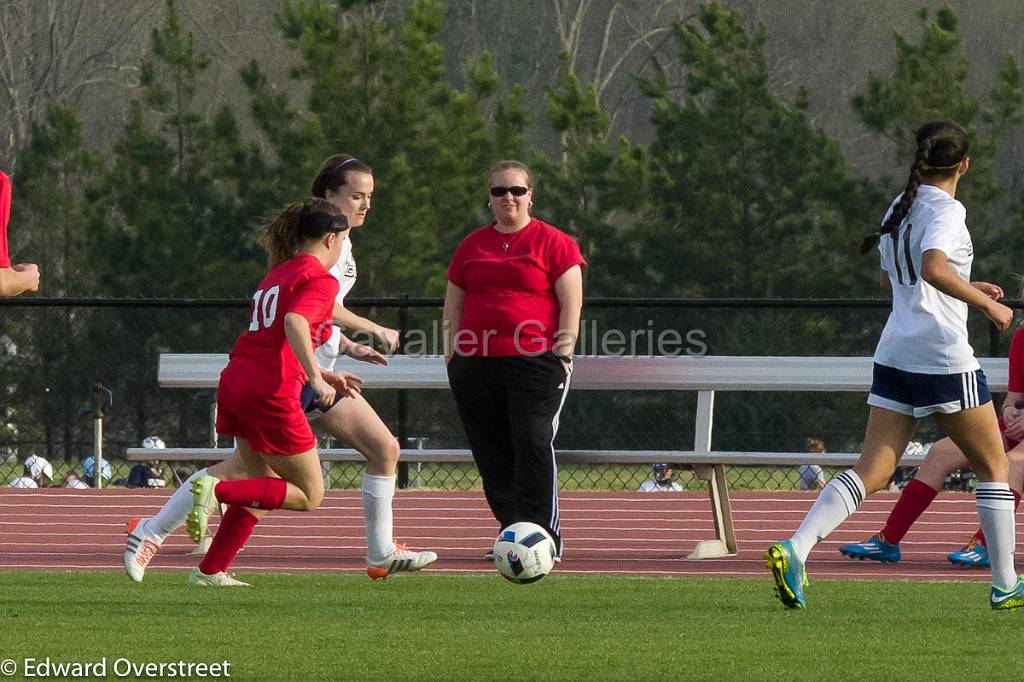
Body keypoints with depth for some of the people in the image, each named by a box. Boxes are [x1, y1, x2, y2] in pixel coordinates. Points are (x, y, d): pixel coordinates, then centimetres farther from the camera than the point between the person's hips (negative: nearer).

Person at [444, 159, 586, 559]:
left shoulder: (553, 243, 4)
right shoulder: (472, 247, 16)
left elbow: (571, 302, 0)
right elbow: (453, 306, 19)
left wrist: (563, 351, -7)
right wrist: (453, 355, 10)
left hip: (536, 362, -5)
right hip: (476, 366, 5)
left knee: (533, 443, -15)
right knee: (492, 454, 2)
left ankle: (544, 535, -16)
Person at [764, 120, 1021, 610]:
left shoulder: (900, 208, 14)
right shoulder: (947, 211, -11)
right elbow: (933, 269, -29)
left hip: (895, 351, 7)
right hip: (944, 357, -7)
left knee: (872, 470, 0)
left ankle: (794, 549, -20)